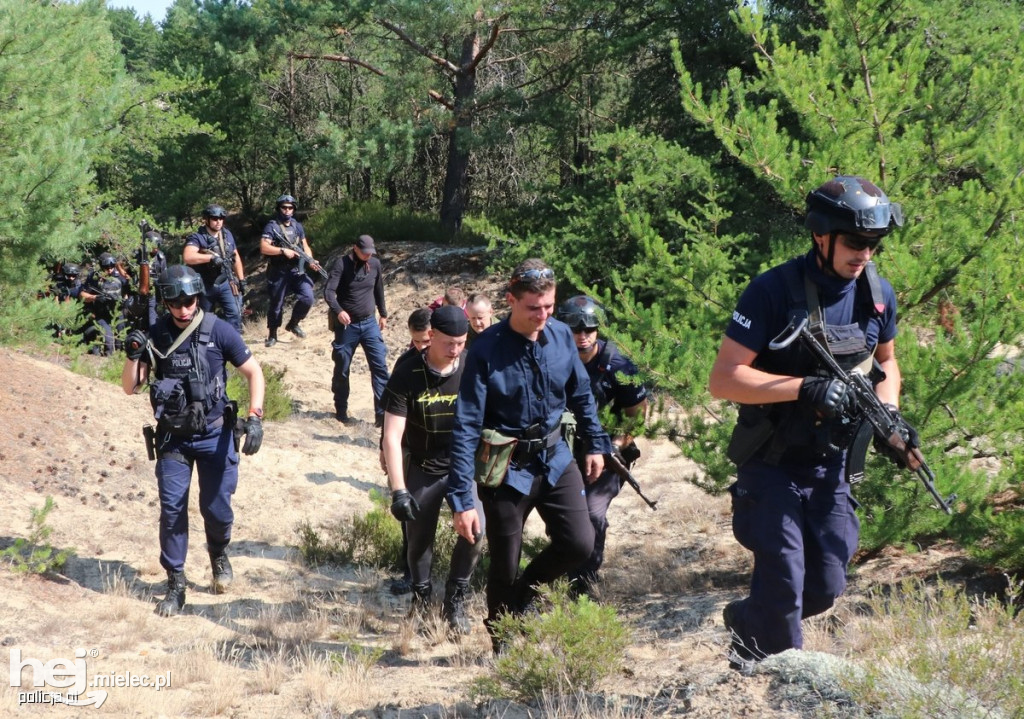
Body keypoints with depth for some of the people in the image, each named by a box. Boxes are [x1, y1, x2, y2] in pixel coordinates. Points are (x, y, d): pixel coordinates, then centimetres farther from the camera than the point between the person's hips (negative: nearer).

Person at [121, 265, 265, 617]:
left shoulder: (218, 331, -11)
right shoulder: (155, 335, -5)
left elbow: (254, 372, -5)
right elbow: (130, 387, 0)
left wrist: (255, 417, -16)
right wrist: (133, 355, -19)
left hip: (215, 436, -1)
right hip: (173, 439, 1)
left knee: (216, 508, 5)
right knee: (171, 509, -3)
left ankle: (219, 555, 37)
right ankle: (175, 584, 9)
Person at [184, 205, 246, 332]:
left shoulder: (227, 234, 4)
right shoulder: (197, 237, -15)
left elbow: (236, 257, 13)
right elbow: (187, 257, -33)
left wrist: (241, 279, 10)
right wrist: (211, 257, -37)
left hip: (226, 283, 3)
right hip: (205, 286, -3)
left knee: (234, 313, -12)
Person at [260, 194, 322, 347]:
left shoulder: (298, 226, 11)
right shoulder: (272, 227, -7)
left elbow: (305, 246, 12)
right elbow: (263, 248, -16)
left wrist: (311, 260, -6)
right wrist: (283, 251, -24)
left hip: (297, 271, 4)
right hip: (278, 273, -4)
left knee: (307, 297, -12)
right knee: (276, 304, 4)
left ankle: (293, 324, 12)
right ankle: (272, 335, 20)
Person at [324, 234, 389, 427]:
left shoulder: (375, 264, 2)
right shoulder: (342, 264, -11)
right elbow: (329, 290, -20)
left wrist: (383, 314, 22)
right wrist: (338, 311, -36)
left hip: (369, 323, 3)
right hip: (347, 324, -3)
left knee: (380, 366, -7)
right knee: (342, 369, 8)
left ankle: (382, 414, -8)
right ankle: (341, 410, 25)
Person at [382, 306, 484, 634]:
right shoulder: (408, 375, -18)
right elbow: (392, 436, -20)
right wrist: (398, 491, -27)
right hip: (423, 470, 0)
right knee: (419, 539, 9)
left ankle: (455, 601, 3)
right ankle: (421, 595, 37)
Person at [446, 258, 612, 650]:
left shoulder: (562, 336, -6)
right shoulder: (486, 351, -19)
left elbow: (580, 394, 12)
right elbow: (466, 428, -19)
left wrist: (595, 444, 16)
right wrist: (462, 500, -22)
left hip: (555, 458, 4)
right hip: (507, 468, -4)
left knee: (579, 543, -5)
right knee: (504, 565, 4)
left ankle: (526, 592, 25)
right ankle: (504, 647, 26)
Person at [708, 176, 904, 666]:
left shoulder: (878, 294, -1)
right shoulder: (774, 291, -19)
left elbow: (886, 361, 18)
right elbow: (723, 380, -22)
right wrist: (805, 387, -32)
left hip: (831, 467, 5)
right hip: (772, 467, -5)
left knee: (825, 588, 10)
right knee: (783, 584, -7)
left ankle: (745, 624, 37)